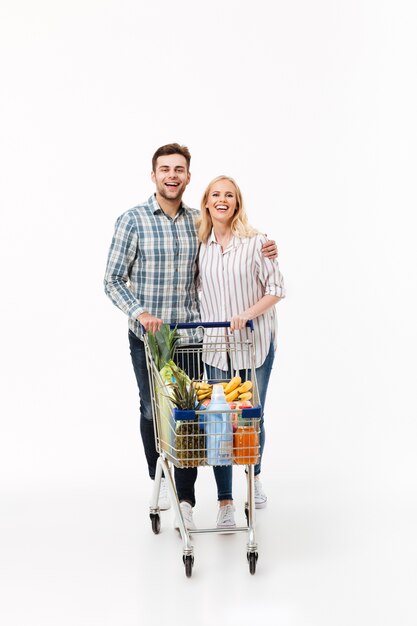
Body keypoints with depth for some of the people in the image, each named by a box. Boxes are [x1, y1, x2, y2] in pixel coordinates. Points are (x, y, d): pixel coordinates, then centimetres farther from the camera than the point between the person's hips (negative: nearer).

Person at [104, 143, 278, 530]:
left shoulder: (198, 221, 4)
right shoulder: (132, 220, -6)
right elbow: (113, 280, -5)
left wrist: (262, 253, -2)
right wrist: (139, 313, -21)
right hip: (147, 337, -2)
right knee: (153, 411, 12)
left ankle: (184, 499, 5)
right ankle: (160, 479, 35)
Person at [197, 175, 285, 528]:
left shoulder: (255, 242, -7)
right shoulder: (199, 244, 3)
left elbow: (277, 289, -6)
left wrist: (245, 315, -18)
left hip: (255, 343, -2)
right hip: (215, 345, 2)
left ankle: (255, 477, 38)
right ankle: (225, 501, 7)